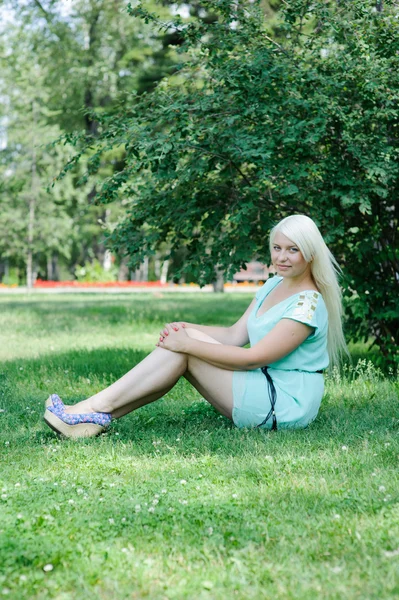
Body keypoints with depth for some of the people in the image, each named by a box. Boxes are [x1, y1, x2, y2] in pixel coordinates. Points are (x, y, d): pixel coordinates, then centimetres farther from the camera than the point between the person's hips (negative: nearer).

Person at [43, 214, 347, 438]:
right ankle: (97, 418, -11)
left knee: (184, 350, -16)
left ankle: (99, 407, -13)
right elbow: (235, 335, 8)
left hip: (286, 403, -9)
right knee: (183, 338, -5)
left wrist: (188, 343, -20)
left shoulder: (307, 304, -17)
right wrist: (186, 328, -7)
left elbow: (253, 358, -21)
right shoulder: (274, 285, 12)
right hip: (267, 387, 9)